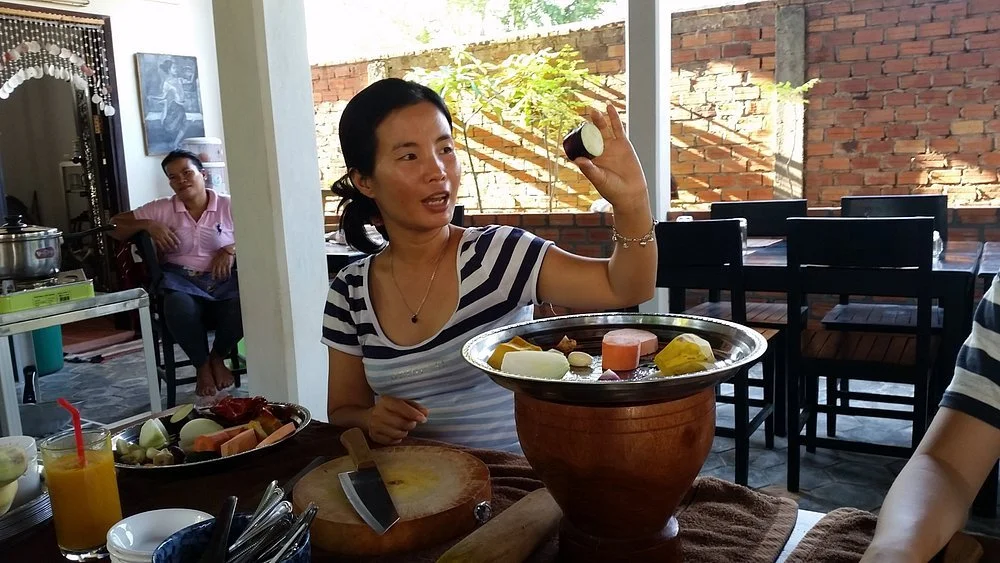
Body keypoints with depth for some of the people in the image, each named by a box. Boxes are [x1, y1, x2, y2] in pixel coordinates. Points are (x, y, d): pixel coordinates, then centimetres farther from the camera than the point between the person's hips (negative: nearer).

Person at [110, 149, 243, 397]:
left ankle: (218, 358, 1)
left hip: (221, 279, 0)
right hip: (180, 280, 0)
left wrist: (232, 249, -14)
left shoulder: (228, 206, 6)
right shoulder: (161, 209, 9)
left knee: (243, 309, -33)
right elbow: (113, 226, 12)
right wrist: (147, 225, -6)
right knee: (180, 309, -37)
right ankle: (202, 365, -6)